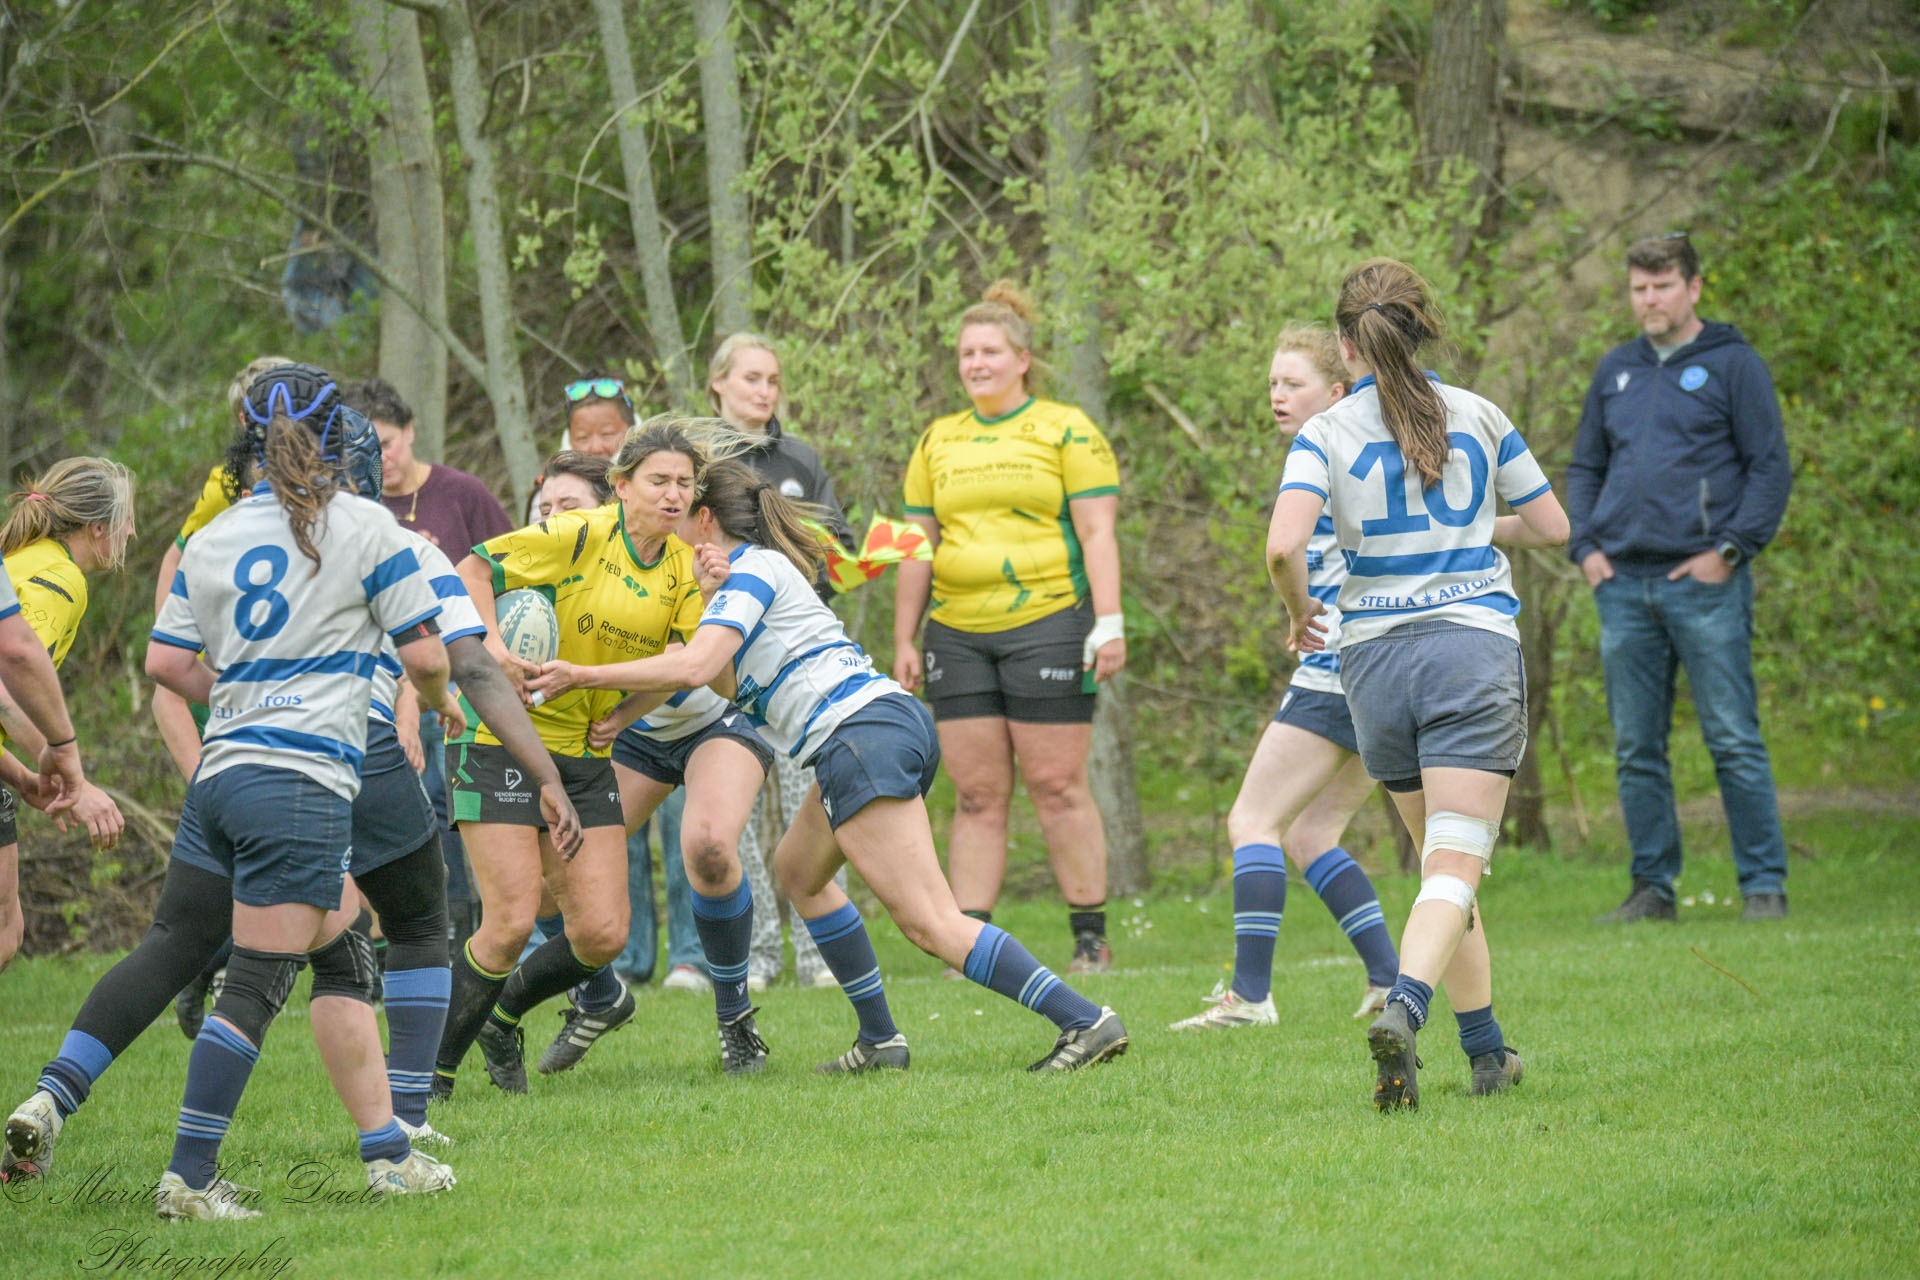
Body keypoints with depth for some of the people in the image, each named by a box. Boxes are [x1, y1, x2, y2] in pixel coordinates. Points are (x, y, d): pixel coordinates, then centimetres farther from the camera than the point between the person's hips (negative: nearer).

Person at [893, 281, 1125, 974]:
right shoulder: (938, 442, 15)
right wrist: (904, 641, 12)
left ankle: (1092, 939, 3)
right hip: (959, 635, 4)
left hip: (1047, 624, -4)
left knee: (1057, 788, -5)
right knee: (976, 795, 1)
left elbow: (1097, 531, -3)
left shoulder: (1065, 430, 2)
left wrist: (1109, 623, -11)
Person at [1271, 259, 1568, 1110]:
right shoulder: (1478, 417, 5)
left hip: (1375, 658, 1)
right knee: (1454, 868, -10)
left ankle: (1486, 1048, 22)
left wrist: (1300, 614, 3)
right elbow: (1551, 527, 14)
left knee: (1442, 860, 17)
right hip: (1476, 650, -1)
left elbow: (1284, 545, -17)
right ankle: (1403, 1009, -35)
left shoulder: (1325, 435, -1)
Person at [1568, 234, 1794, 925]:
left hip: (1704, 583, -5)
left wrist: (1730, 550, -11)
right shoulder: (1615, 371, 16)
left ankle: (1764, 885, -2)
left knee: (1734, 741, -6)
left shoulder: (1732, 365, 1)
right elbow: (1585, 467, 22)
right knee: (1636, 749, 6)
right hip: (1623, 584, 5)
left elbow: (1771, 467, -3)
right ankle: (1652, 886, 12)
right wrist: (1586, 546, 6)